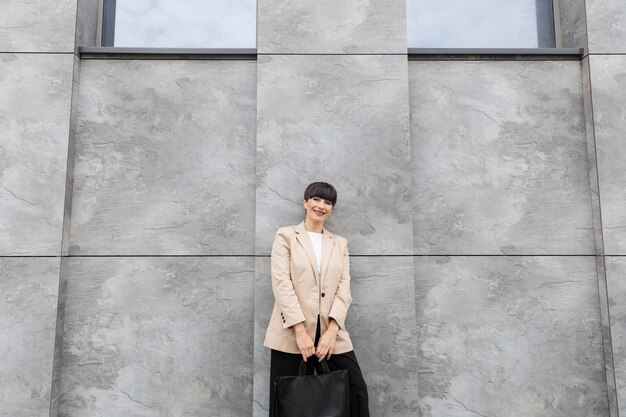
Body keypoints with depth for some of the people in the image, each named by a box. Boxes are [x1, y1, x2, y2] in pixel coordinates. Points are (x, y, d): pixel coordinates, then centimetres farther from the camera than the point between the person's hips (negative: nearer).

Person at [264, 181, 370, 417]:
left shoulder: (340, 243, 14)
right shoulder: (286, 236, 4)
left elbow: (344, 288, 5)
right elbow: (281, 283, -7)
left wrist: (331, 330, -10)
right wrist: (300, 331, -15)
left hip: (331, 333, 3)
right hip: (291, 334, -3)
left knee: (356, 389, 0)